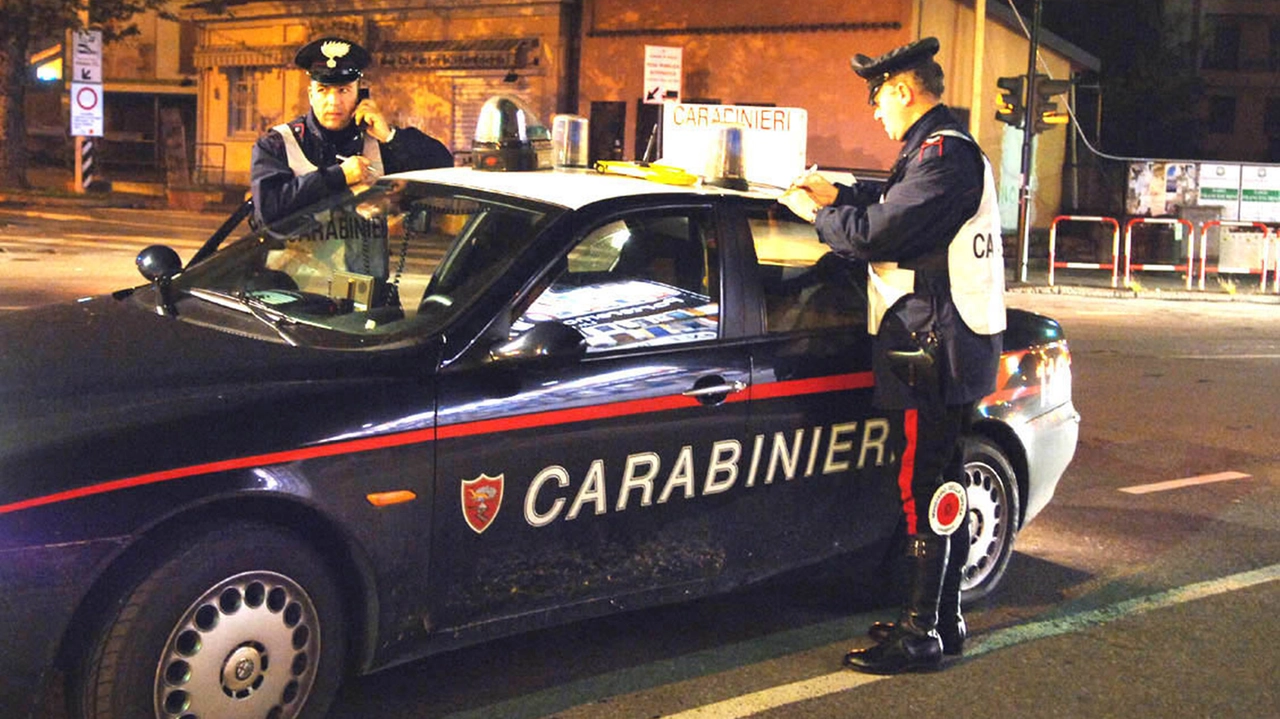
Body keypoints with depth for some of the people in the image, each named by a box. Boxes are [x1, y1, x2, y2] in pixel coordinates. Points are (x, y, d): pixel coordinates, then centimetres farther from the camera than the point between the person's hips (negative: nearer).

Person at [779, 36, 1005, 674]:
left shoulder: (943, 154, -16)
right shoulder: (943, 150, 18)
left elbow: (876, 235, -20)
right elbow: (898, 205, 33)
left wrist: (818, 214, -4)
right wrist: (838, 194, 22)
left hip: (936, 350, -11)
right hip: (938, 344, 11)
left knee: (925, 489, -7)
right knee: (937, 486, 15)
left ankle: (921, 635, -1)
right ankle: (941, 620, 25)